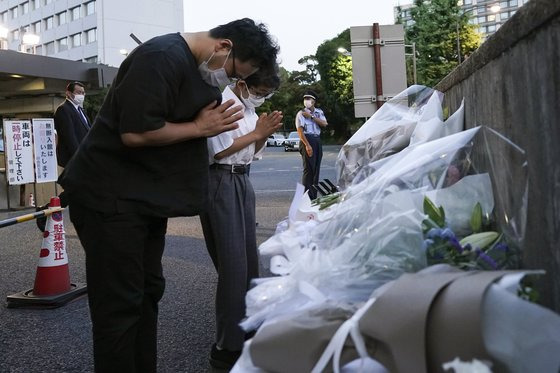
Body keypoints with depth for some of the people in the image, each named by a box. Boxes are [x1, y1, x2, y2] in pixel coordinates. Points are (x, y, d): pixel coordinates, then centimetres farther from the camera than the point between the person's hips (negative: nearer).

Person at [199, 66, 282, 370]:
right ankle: (226, 348, -1)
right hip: (220, 182, -9)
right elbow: (220, 151, -18)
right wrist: (257, 132, -13)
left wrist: (265, 133, -1)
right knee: (233, 263, -9)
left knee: (248, 257, 14)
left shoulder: (248, 106, 11)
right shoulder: (221, 103, -13)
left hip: (242, 180, 9)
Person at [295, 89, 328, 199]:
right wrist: (307, 145, -20)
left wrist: (311, 116, -10)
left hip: (317, 141, 6)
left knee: (316, 169, 8)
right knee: (308, 169, -10)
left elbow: (324, 124, -3)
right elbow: (300, 131, -11)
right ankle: (307, 197, -9)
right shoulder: (301, 113, -3)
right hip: (307, 140, -6)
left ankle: (314, 196, 15)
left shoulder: (319, 112, 14)